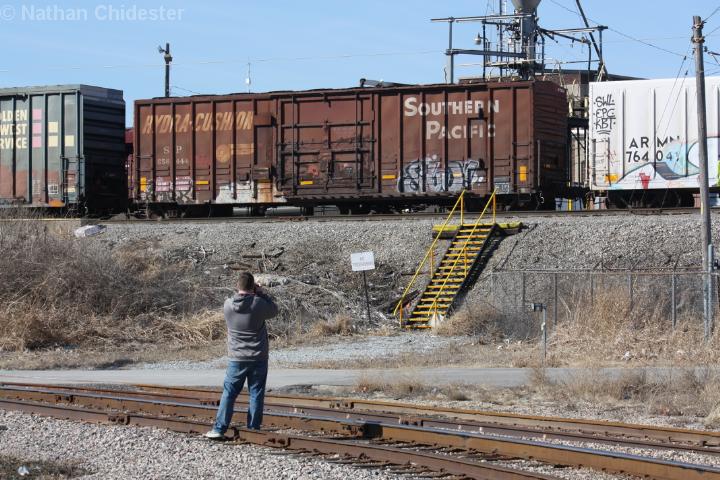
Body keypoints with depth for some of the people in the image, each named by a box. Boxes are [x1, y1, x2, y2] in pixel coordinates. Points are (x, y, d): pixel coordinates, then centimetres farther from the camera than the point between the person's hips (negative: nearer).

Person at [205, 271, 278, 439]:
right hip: (258, 358, -2)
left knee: (229, 393, 8)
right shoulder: (259, 304, -15)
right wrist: (261, 293, 6)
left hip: (236, 358, 2)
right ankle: (254, 429, 8)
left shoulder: (228, 305, -8)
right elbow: (274, 310, 4)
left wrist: (241, 292, 7)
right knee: (256, 394, 7)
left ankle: (219, 429, 6)